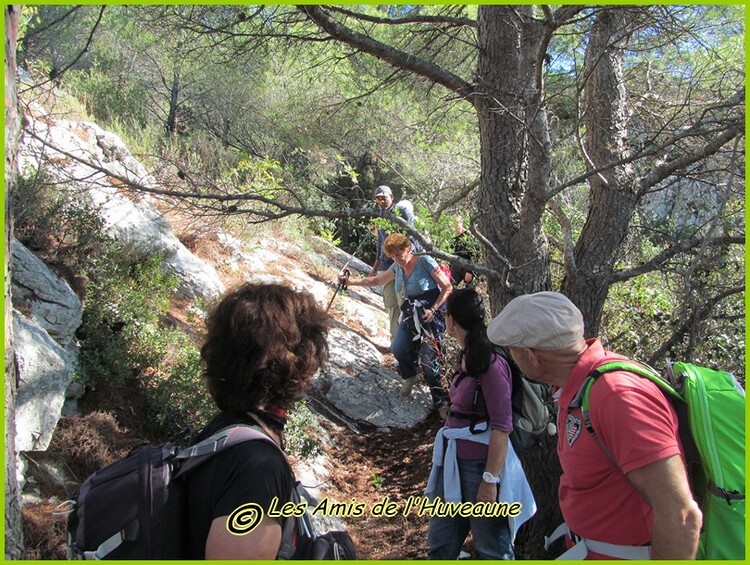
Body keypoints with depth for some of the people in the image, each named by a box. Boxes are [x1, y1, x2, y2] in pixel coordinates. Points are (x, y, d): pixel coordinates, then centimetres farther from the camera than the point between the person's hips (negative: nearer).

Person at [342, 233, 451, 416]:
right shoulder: (397, 267, 7)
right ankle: (410, 376, 16)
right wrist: (352, 282, 16)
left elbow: (447, 288, -10)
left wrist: (433, 310, -17)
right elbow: (377, 280, 22)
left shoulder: (425, 261, -12)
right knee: (398, 347, -16)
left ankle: (439, 402, 7)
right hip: (410, 314, 5)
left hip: (432, 315, -5)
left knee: (429, 359, -10)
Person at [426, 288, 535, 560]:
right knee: (440, 543, 17)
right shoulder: (465, 357, 8)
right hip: (454, 462, 8)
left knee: (491, 549, 10)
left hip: (481, 466, -8)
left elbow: (502, 428, -19)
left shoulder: (491, 364, -18)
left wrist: (490, 480, -20)